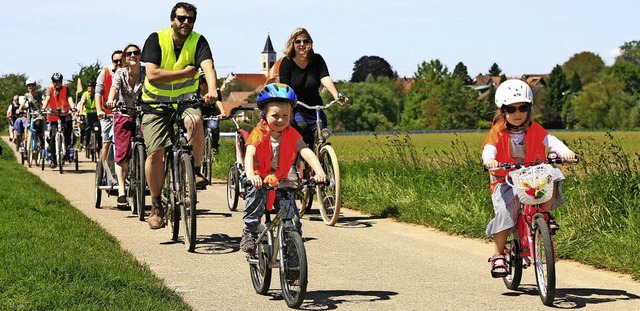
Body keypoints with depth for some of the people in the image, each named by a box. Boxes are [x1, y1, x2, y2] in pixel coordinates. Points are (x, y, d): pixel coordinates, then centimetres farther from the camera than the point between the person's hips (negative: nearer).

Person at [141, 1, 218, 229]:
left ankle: (195, 170, -13)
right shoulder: (157, 39, -12)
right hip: (157, 102, 0)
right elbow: (152, 75, -21)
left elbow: (208, 67, -28)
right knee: (155, 153, -8)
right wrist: (186, 72, -19)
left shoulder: (198, 41, -9)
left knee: (194, 121, -34)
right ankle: (156, 205, 8)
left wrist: (212, 90, -47)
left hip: (185, 98, 0)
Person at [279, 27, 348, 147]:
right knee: (302, 127, -33)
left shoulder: (317, 60, -1)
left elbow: (325, 78, -17)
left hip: (314, 109, 3)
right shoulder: (287, 62, -5)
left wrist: (337, 95, -35)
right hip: (294, 109, -3)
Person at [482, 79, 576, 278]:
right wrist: (489, 160, -45)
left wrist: (564, 151, -35)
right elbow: (489, 148, -21)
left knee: (552, 178, -27)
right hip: (506, 181, -2)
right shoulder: (498, 132, -5)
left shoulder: (534, 130, 1)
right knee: (505, 211, -21)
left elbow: (549, 140, -14)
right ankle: (498, 254, -8)